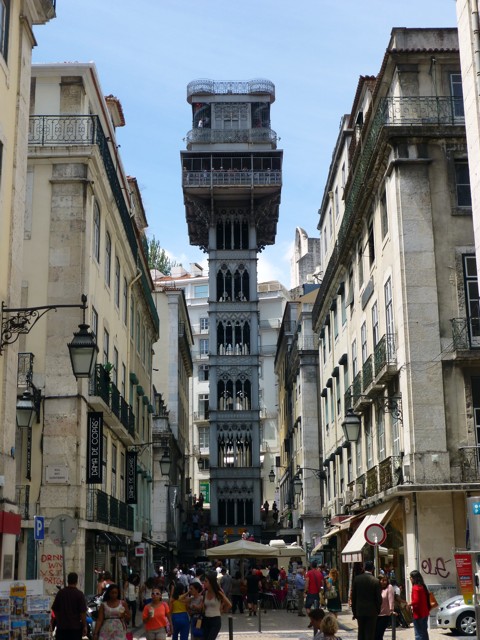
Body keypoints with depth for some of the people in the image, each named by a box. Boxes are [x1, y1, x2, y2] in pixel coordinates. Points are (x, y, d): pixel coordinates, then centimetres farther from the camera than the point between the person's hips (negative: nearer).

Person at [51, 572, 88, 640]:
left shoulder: (60, 593, 2)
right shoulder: (79, 594, -10)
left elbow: (54, 609, 9)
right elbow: (83, 612, -12)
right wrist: (84, 626, -5)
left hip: (61, 626, 3)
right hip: (75, 627, -3)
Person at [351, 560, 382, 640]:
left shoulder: (357, 579, -3)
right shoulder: (375, 581, -11)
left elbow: (353, 596, 1)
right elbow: (379, 598, -7)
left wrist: (354, 610, 10)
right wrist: (377, 610, 8)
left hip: (359, 610, 3)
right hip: (372, 611, -3)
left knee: (361, 633, 15)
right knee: (370, 633, 1)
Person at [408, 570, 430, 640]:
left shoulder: (415, 587, -16)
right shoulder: (422, 586, 10)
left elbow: (416, 601, -24)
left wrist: (410, 603, -7)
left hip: (418, 614, -9)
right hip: (425, 613, 9)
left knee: (419, 634, -5)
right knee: (424, 633, 16)